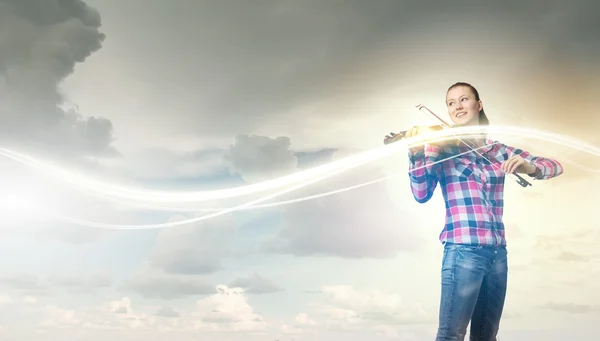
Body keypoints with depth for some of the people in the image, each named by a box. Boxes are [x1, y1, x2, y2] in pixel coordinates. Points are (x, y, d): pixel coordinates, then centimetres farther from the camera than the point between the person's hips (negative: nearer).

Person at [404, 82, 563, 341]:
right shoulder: (442, 148, 2)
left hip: (497, 253, 5)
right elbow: (422, 194, -9)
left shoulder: (499, 151, 12)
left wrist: (530, 167, -13)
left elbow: (555, 166, 10)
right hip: (463, 251, -4)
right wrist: (416, 154, -25)